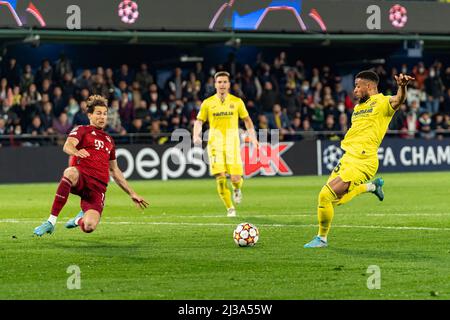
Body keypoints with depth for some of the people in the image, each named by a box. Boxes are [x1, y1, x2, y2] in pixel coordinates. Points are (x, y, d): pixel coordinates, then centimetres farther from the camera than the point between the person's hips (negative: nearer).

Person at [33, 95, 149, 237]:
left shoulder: (109, 140, 27)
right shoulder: (82, 131, 10)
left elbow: (115, 171, 33)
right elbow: (67, 146, -12)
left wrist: (132, 193, 30)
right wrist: (76, 152, -37)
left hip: (98, 187, 4)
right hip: (81, 177, -4)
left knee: (89, 227, -24)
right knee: (70, 172, -43)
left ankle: (80, 218, 18)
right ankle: (51, 221, -35)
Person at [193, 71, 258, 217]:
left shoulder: (237, 101, 6)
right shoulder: (208, 103, 5)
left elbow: (246, 119, 16)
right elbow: (199, 121, 9)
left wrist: (252, 135, 3)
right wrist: (196, 135, -9)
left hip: (232, 143, 0)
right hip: (215, 143, 0)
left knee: (235, 178, -9)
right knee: (220, 177, -10)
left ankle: (237, 189, 29)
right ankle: (230, 208, 5)